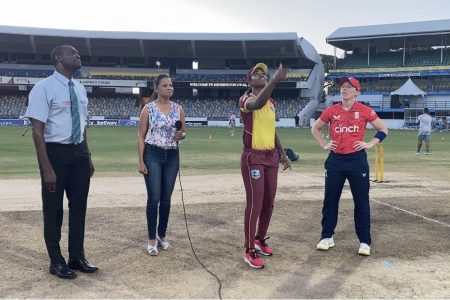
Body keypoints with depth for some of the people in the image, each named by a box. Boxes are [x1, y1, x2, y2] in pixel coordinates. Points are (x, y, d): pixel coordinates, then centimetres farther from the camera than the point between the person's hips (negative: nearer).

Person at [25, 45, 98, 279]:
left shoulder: (80, 89, 8)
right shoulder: (44, 88, -13)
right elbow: (37, 131, -17)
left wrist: (88, 156, 14)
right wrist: (47, 168, -21)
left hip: (79, 152, 7)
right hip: (55, 152, -6)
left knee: (79, 206, 15)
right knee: (53, 208, 8)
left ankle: (77, 257, 32)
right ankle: (56, 261, 26)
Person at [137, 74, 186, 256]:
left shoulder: (178, 109, 6)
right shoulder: (148, 108, -4)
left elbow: (183, 131, 15)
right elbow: (141, 136, -3)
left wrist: (181, 135, -10)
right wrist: (141, 161, -9)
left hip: (172, 156, 4)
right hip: (153, 155, -3)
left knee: (166, 198, 8)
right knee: (154, 198, -4)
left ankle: (162, 236, 23)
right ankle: (152, 239, 8)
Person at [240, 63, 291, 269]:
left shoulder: (271, 102, 14)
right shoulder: (246, 99, -11)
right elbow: (258, 103, -37)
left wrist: (282, 153, 19)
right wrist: (275, 80, -45)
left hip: (271, 156, 8)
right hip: (253, 157, -8)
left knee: (268, 202, 13)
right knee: (254, 204, -7)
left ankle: (260, 240, 32)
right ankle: (249, 251, 3)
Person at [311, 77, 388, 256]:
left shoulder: (364, 110, -2)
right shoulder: (331, 111, 4)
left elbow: (383, 129, 7)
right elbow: (315, 128, 17)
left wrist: (370, 144, -3)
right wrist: (323, 145, 7)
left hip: (357, 159, -2)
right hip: (335, 160, 2)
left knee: (361, 201, 3)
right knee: (330, 199, 8)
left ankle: (364, 242, 15)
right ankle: (327, 237, 21)